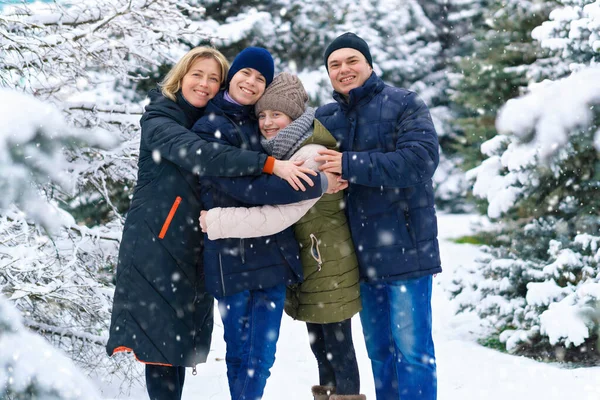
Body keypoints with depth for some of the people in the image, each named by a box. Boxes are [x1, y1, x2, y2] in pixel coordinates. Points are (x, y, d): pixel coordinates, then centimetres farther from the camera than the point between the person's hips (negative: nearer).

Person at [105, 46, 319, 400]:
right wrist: (269, 164, -32)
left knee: (180, 349, 8)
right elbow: (197, 156, -26)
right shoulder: (159, 121, -7)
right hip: (154, 248, -6)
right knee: (157, 342, -8)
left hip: (196, 253, 6)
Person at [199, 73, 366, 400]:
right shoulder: (280, 152, 7)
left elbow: (276, 216, -30)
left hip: (330, 270, -9)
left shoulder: (311, 156, -24)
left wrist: (215, 221, -26)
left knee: (338, 346, 1)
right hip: (307, 266, 9)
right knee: (319, 345, 19)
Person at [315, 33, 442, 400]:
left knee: (412, 351, -2)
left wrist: (350, 165, -22)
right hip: (361, 255, 6)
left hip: (405, 249, -5)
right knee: (379, 352, 14)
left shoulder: (404, 104, -4)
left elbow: (421, 160, -19)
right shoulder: (325, 118, 13)